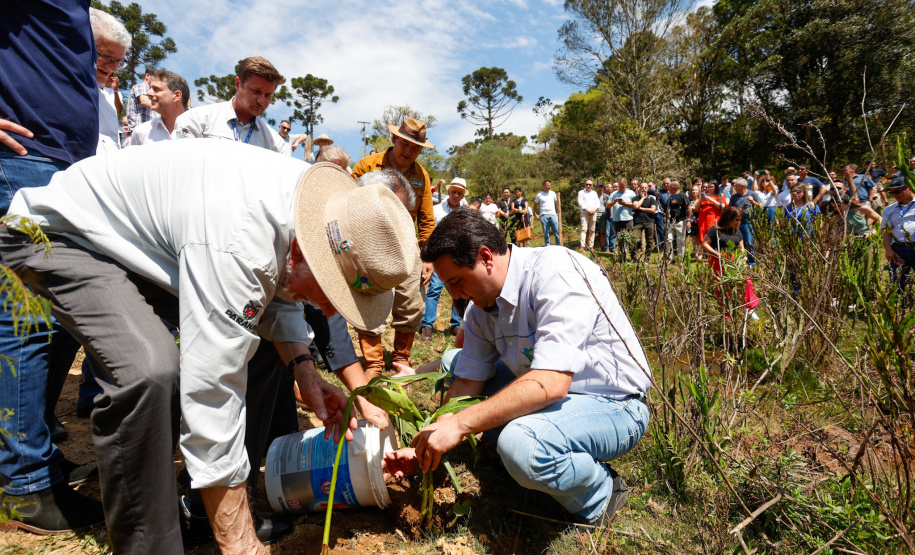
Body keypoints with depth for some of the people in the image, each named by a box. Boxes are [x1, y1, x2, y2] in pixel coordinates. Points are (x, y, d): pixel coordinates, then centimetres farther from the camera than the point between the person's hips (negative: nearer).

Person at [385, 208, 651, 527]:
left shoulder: (556, 271, -26)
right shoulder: (480, 307, -1)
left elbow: (550, 384, -35)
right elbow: (468, 383, 3)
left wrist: (459, 423, -32)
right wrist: (425, 450, -6)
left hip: (613, 407, -8)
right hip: (546, 392, 8)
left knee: (520, 442, -36)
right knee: (452, 364, 5)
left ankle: (600, 494, -3)